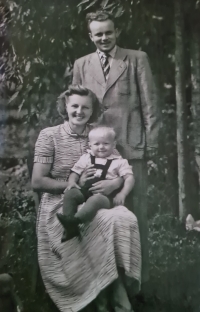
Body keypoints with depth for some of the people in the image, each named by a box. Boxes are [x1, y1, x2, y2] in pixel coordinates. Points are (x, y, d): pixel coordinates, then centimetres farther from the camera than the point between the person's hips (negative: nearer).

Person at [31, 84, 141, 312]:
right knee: (109, 223, -30)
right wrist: (76, 185, -12)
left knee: (126, 218, -28)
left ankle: (117, 288, -20)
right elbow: (37, 182, -5)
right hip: (60, 209, -4)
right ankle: (116, 291, -14)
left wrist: (115, 183, -16)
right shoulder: (49, 135, -1)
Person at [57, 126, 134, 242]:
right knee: (70, 193, -24)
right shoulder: (86, 158, 19)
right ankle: (70, 227, -31)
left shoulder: (119, 161, 10)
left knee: (95, 200, -38)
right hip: (85, 191, 4)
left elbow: (129, 178, 2)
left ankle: (74, 220, -55)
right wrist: (72, 182, -5)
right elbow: (75, 173, 19)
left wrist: (122, 194, -15)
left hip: (105, 195, -4)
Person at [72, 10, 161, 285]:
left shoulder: (137, 59, 6)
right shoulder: (81, 65, 14)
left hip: (131, 145, -2)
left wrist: (152, 141, -4)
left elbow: (149, 102, 2)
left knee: (135, 210, 2)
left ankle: (137, 272, 13)